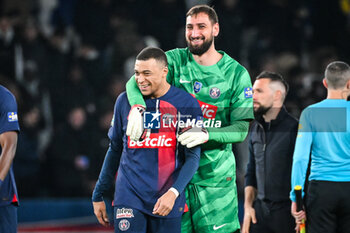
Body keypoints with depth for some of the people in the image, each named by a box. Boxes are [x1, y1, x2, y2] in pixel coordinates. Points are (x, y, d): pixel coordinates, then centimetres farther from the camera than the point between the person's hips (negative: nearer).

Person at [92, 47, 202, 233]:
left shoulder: (186, 104, -1)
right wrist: (98, 195, 16)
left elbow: (193, 157, -4)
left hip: (167, 201, -1)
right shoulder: (125, 101, 6)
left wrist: (173, 193, -18)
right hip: (129, 197, 1)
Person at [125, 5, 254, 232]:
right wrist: (137, 107, -36)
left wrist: (206, 135, -25)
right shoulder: (175, 60, 2)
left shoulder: (237, 74, -1)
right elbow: (136, 81, -13)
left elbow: (241, 129, -7)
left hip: (215, 173, -1)